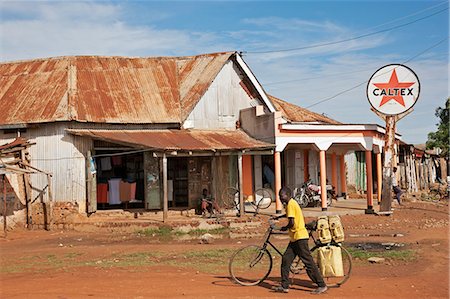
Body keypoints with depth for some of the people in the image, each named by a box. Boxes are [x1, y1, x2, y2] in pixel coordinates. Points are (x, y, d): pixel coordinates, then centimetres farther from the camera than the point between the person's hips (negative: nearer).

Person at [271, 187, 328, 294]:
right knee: (286, 259, 8)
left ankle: (322, 286, -2)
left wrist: (285, 228, -3)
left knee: (308, 262, -6)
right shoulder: (292, 203, 16)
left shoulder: (291, 204, -14)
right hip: (295, 238, 10)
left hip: (300, 237, -10)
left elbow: (292, 223, -21)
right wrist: (278, 217, 44)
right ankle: (284, 286, 11)